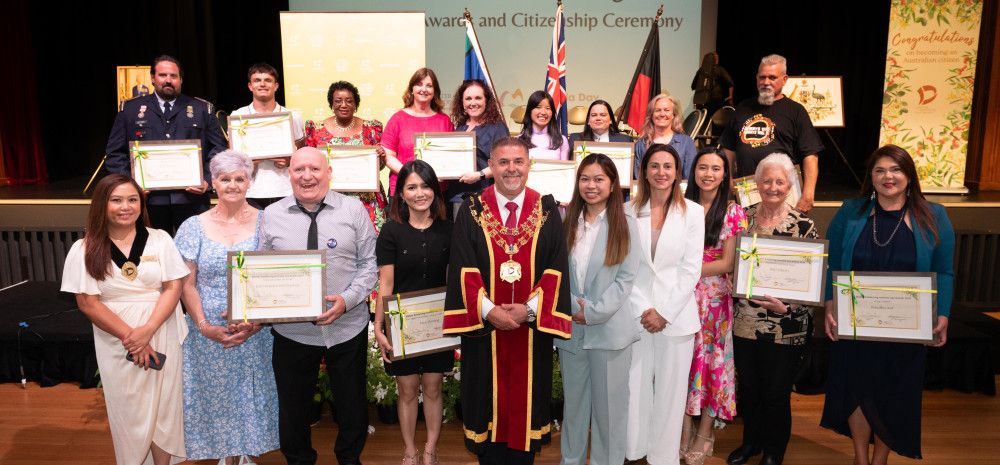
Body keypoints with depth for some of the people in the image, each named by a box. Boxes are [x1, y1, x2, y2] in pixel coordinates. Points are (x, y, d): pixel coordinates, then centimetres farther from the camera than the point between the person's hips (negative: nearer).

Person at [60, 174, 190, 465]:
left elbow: (173, 288, -3)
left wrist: (147, 330, -15)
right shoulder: (84, 250, -2)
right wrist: (129, 336, -12)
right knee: (128, 411, 8)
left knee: (163, 406, 6)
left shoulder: (159, 240, 0)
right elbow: (87, 302, -4)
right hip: (116, 341, 0)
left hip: (162, 334, 1)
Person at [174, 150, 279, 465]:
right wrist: (204, 326, -11)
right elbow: (187, 284, 1)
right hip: (210, 333, 1)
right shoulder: (194, 227, 1)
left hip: (255, 331, 0)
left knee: (253, 394, 10)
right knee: (216, 395, 10)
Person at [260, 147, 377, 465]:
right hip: (291, 331, 1)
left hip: (347, 328, 0)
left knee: (352, 406, 15)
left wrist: (347, 299, -17)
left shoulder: (353, 209, -3)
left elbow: (368, 263, -3)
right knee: (293, 408, 16)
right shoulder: (271, 215, 1)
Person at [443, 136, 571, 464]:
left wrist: (530, 309, -15)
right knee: (487, 400, 9)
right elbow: (464, 270, -5)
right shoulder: (471, 210, 0)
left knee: (527, 399, 10)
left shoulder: (547, 211, 2)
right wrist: (488, 310, -17)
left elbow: (556, 269, -3)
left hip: (532, 329, 1)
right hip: (484, 326, 0)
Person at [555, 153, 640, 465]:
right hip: (570, 327, 3)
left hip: (609, 329, -3)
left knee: (608, 403, 6)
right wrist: (571, 305, -10)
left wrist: (594, 312, -14)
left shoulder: (625, 225, -2)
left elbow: (626, 278, -7)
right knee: (574, 399, 15)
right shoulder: (567, 222, 7)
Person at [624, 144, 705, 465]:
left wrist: (665, 312, -8)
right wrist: (641, 310, -7)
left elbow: (691, 268, -2)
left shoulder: (693, 212, 2)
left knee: (670, 390, 6)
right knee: (636, 387, 5)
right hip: (637, 313, 1)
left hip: (675, 315, 0)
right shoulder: (630, 211, 3)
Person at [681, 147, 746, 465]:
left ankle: (704, 435, 20)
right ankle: (684, 430, 19)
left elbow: (727, 263, -7)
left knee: (712, 361, 6)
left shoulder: (733, 212, -3)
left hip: (715, 297, -2)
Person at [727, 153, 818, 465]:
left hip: (786, 327, -3)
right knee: (747, 387, 15)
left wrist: (787, 305, -17)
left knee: (776, 393, 9)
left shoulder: (804, 225, -7)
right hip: (744, 321, 3)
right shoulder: (744, 217, 3)